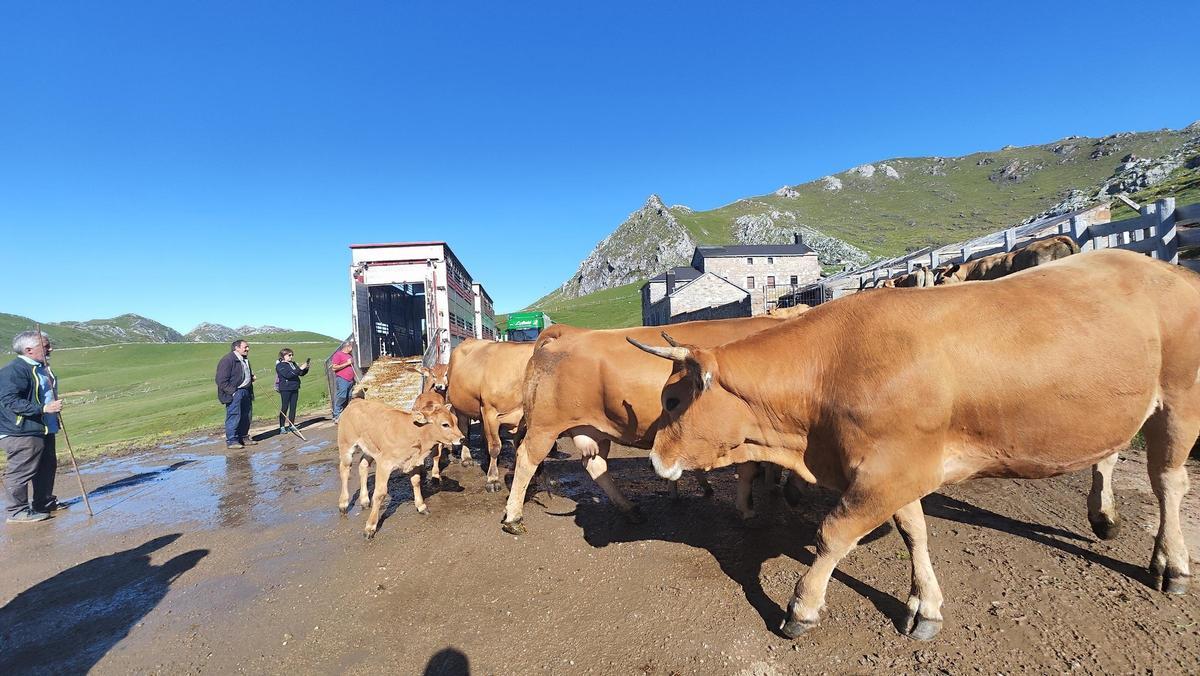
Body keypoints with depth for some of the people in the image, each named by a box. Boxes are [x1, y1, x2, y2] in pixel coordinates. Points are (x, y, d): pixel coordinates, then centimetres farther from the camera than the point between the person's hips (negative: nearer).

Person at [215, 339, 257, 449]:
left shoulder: (245, 360, 17)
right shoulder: (227, 360, -11)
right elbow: (222, 380, -15)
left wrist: (252, 377, 12)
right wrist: (232, 392, -18)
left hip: (246, 392, 9)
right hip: (234, 394, -9)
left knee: (246, 417, 13)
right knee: (234, 417, -5)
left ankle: (244, 437, 23)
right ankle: (231, 440, 2)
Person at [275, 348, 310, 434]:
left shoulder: (293, 363, 12)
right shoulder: (280, 365, -7)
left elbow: (301, 373, 16)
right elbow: (288, 375, -21)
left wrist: (306, 367, -3)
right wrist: (300, 368, -24)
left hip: (295, 389, 6)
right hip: (285, 389, -6)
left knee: (293, 407, 9)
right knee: (284, 408, -2)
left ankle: (291, 425, 17)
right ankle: (282, 427, 3)